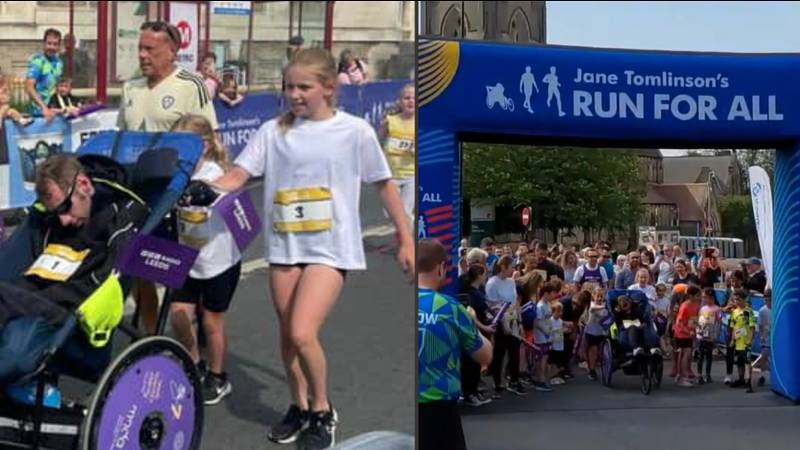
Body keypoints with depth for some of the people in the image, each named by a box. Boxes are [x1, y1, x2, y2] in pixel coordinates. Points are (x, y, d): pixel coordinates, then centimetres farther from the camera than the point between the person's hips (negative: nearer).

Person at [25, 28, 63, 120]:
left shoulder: (59, 62, 9)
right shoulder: (36, 61, -11)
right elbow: (29, 87, -20)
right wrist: (44, 108, -29)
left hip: (56, 112, 6)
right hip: (39, 113, -6)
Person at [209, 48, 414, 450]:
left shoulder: (355, 131, -5)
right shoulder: (273, 131, 2)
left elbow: (384, 186, 3)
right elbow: (236, 176, -3)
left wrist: (406, 240, 4)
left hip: (330, 248, -4)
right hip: (284, 246, 4)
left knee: (302, 334, -15)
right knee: (287, 335, 13)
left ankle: (322, 411, 10)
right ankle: (299, 406, 36)